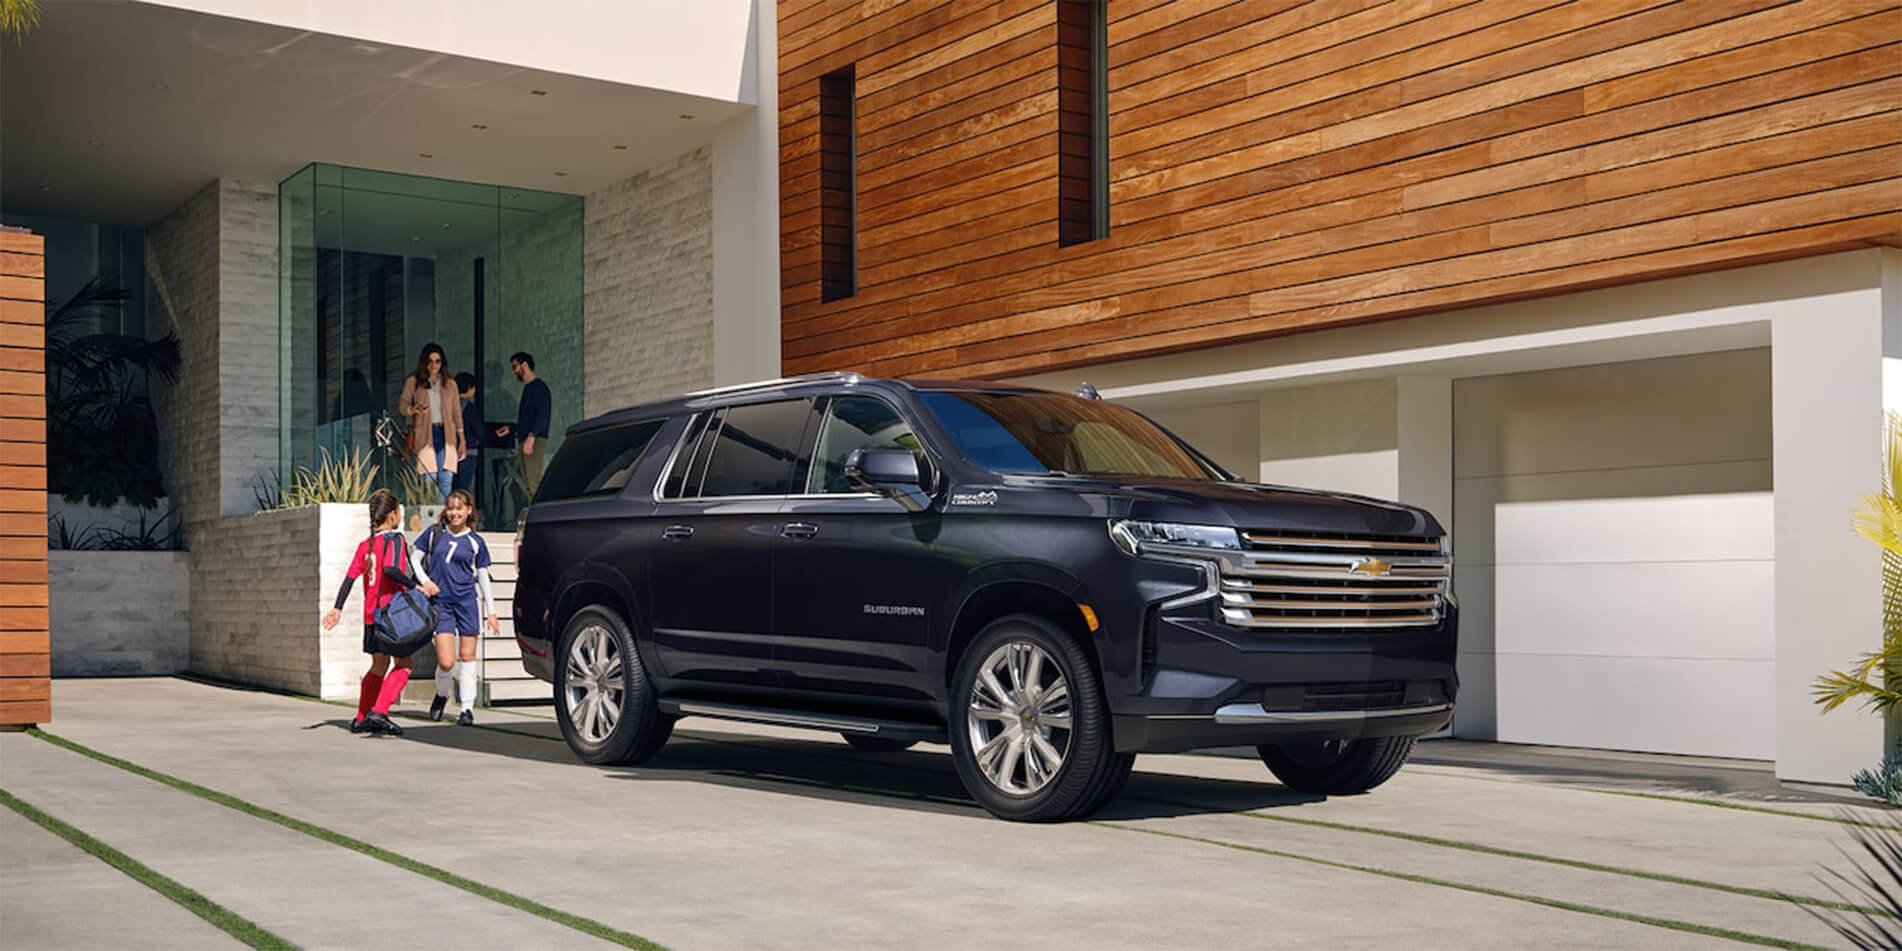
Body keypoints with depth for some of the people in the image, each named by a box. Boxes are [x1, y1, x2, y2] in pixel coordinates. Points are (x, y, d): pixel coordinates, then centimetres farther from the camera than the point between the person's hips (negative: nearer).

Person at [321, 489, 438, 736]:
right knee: (403, 665, -2)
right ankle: (378, 713, -16)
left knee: (379, 665, 20)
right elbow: (391, 569, -25)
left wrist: (337, 608, 8)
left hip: (371, 615, 8)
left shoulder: (365, 545, 11)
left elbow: (350, 577, 8)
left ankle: (361, 719, 26)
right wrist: (416, 586, -19)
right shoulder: (394, 539, -9)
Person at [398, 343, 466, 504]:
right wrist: (413, 410, -20)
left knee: (447, 479, -8)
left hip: (446, 435, 2)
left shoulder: (450, 384, 17)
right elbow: (402, 406, 4)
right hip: (424, 435, -2)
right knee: (429, 480, -9)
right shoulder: (413, 382, 9)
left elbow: (456, 413, 17)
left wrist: (462, 440, 10)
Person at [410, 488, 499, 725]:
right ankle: (442, 694, 22)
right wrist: (425, 581, -5)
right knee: (446, 662, -8)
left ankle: (468, 708, 11)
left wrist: (491, 612, 9)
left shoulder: (475, 542, 5)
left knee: (467, 657, 1)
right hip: (440, 602, -1)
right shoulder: (434, 533, 4)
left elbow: (483, 577, 10)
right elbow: (415, 557, 12)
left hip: (467, 601, 1)